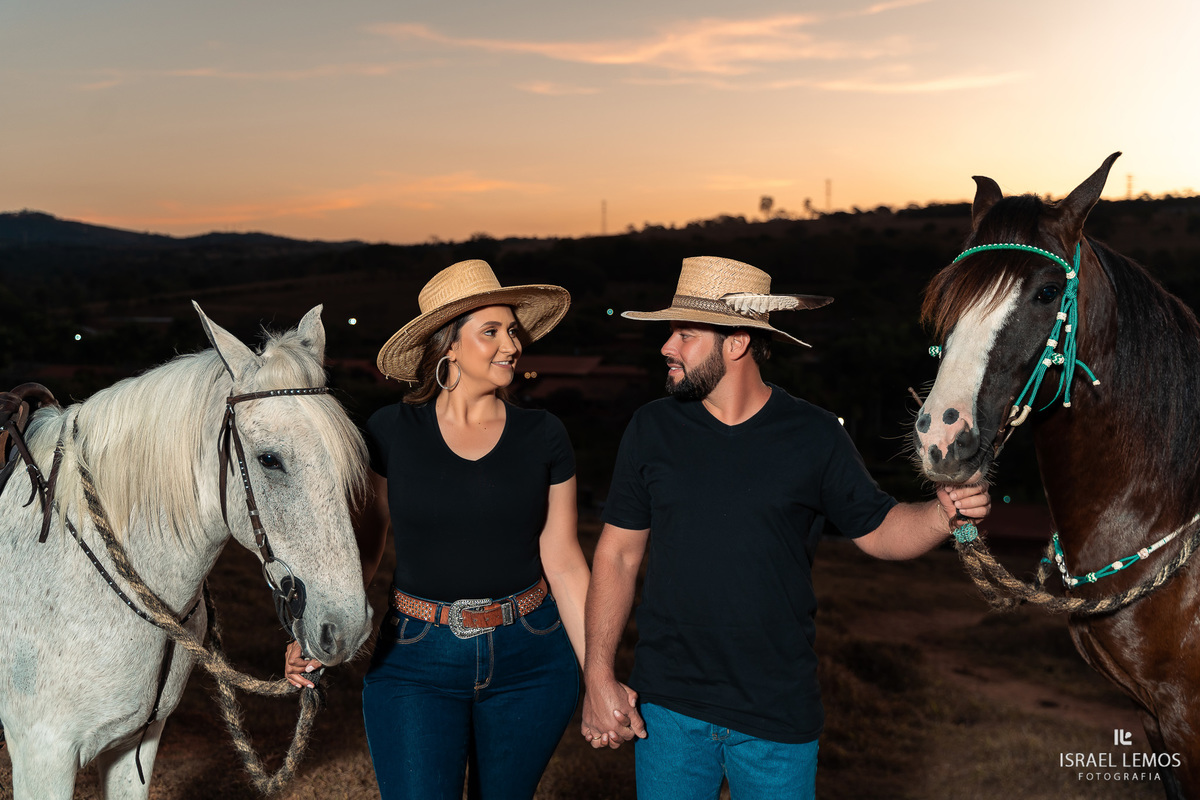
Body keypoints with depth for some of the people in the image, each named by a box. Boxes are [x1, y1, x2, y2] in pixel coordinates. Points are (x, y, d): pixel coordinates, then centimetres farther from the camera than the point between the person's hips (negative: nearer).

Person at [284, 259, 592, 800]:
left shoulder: (543, 438, -2)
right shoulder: (390, 432, -4)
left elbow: (563, 562, 0)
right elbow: (365, 545, 2)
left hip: (530, 659, 2)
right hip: (415, 660, -1)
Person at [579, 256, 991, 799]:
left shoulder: (815, 436, -6)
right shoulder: (651, 429, -2)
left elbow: (877, 530, 3)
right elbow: (618, 554, 1)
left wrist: (944, 513, -18)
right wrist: (598, 674, -4)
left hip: (777, 713, -1)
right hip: (667, 704, 1)